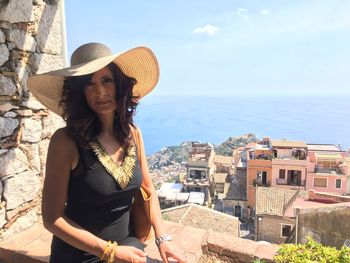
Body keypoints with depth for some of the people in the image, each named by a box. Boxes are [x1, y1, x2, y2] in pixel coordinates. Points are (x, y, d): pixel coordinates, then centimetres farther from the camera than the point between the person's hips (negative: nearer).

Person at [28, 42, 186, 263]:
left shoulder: (132, 132, -6)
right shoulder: (66, 140, -19)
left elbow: (147, 187, 5)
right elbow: (52, 218, -14)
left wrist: (162, 238, -4)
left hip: (128, 245, 4)